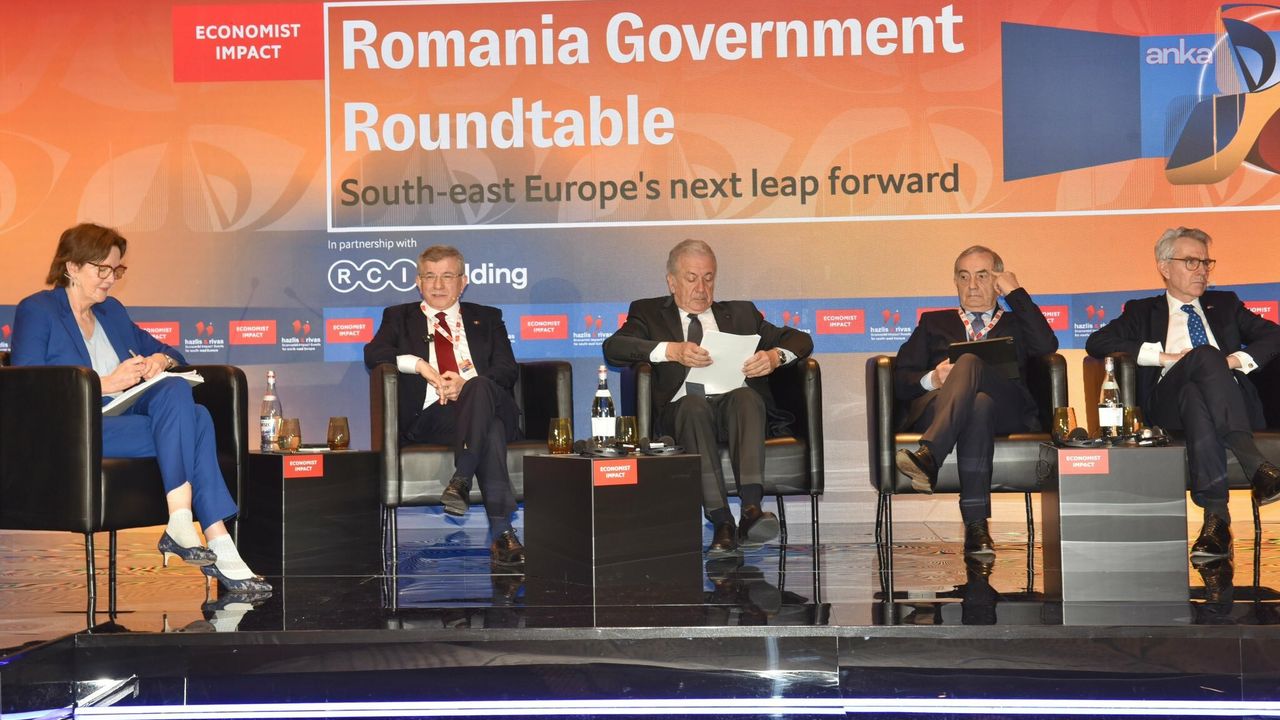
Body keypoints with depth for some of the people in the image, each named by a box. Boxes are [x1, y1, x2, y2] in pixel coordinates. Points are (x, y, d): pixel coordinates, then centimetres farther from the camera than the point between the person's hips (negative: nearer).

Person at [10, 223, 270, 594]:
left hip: (127, 415, 6)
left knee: (177, 389, -28)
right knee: (187, 426, -29)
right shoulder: (36, 311, 2)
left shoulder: (112, 311, 23)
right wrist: (105, 384, -17)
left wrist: (160, 360, 3)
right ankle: (219, 548, -34)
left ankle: (181, 524, -36)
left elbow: (165, 351, 30)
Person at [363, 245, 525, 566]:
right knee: (491, 430, -37)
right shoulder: (399, 317, 25)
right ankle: (502, 532, -42)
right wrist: (419, 364, -14)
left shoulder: (487, 318, 25)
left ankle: (460, 481, -42)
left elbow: (508, 370, 9)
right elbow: (373, 353, 4)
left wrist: (467, 384, -12)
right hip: (430, 416, -1)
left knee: (481, 387, -38)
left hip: (487, 401, 2)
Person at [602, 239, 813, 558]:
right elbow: (613, 347, -2)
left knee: (746, 396, -32)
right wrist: (672, 350, -17)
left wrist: (775, 356, -6)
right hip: (681, 411, -1)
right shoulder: (648, 313, 19)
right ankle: (722, 522, -41)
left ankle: (751, 508, -46)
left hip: (734, 405, 2)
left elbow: (801, 339, 18)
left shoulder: (740, 313, 26)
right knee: (693, 404, -35)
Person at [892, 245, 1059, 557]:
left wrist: (1015, 292, 11)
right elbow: (900, 380, 17)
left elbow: (1047, 346, 3)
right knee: (978, 406, -37)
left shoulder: (1015, 324, 30)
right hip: (935, 408, 1)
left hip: (1006, 411, 0)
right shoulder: (933, 323, 31)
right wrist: (931, 379, -7)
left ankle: (927, 455, -51)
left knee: (969, 362, -33)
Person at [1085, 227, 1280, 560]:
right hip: (1167, 404, -1)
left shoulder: (1224, 304, 31)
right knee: (1205, 355, -35)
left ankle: (1216, 519, -49)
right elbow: (1096, 342, 5)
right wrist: (1165, 357, -4)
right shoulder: (1142, 311, 23)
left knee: (1195, 395, -37)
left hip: (1233, 403, 1)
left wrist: (1236, 360, -4)